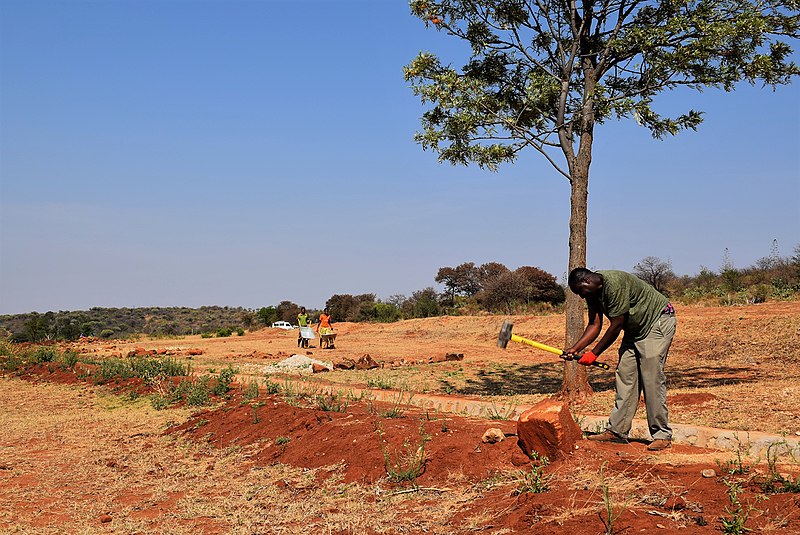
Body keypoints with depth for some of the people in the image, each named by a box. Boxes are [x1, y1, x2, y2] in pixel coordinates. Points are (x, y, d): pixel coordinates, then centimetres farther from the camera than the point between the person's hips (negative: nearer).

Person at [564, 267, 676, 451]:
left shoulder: (614, 284, -29)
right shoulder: (593, 292, -1)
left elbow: (616, 326, -25)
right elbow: (595, 325, 1)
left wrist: (594, 353, -19)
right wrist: (575, 348, -12)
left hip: (658, 322, -9)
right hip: (635, 329, 9)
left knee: (652, 379, -13)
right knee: (625, 378, 4)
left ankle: (662, 435, -8)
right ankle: (617, 431, 6)